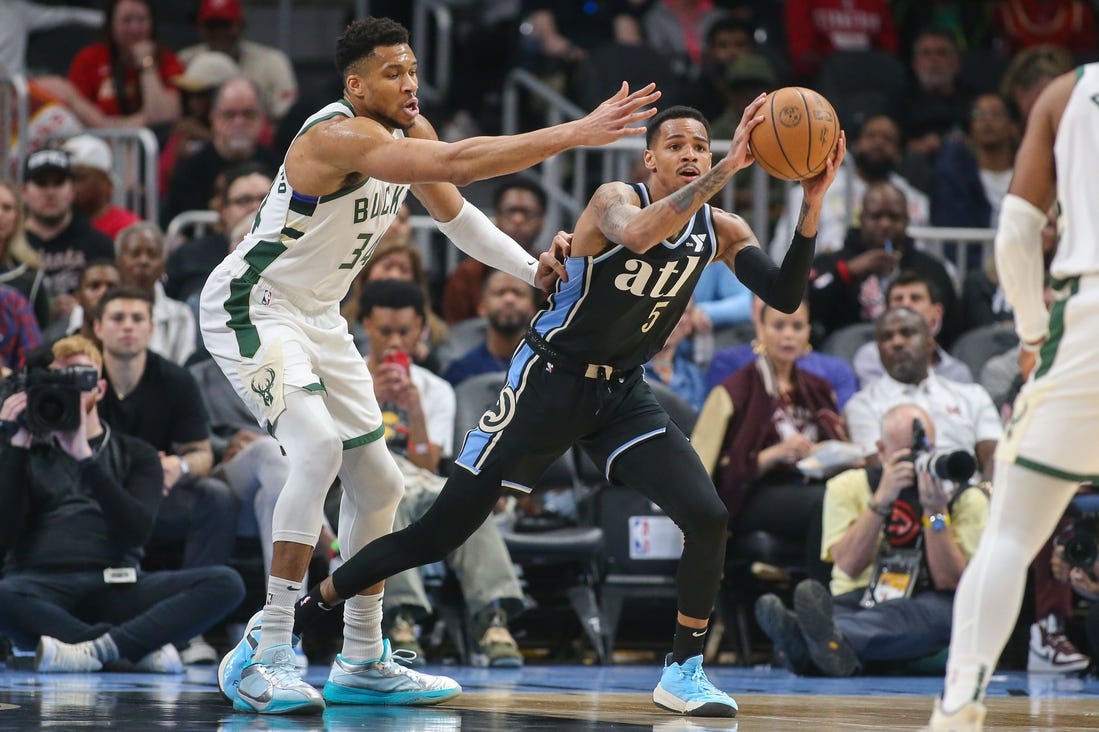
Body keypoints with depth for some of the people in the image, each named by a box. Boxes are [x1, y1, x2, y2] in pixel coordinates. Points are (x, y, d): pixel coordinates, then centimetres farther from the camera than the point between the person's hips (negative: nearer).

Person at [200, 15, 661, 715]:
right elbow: (454, 164, -41)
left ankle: (363, 664, 21)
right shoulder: (341, 136, -28)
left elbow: (452, 208, 17)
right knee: (319, 449, -29)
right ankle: (265, 656, -27)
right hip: (250, 308, -10)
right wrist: (578, 133, -44)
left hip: (319, 317, 10)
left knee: (379, 484, 10)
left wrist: (531, 267, 0)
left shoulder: (410, 131, 1)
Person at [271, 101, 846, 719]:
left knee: (709, 518, -16)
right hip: (550, 384, -5)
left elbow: (786, 297, -11)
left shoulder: (722, 231, -1)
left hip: (624, 392, 5)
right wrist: (729, 169, -46)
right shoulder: (616, 199, -17)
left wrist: (812, 206, -24)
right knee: (442, 531, -3)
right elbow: (639, 234, -42)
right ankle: (299, 615, 11)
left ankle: (684, 673, 0)